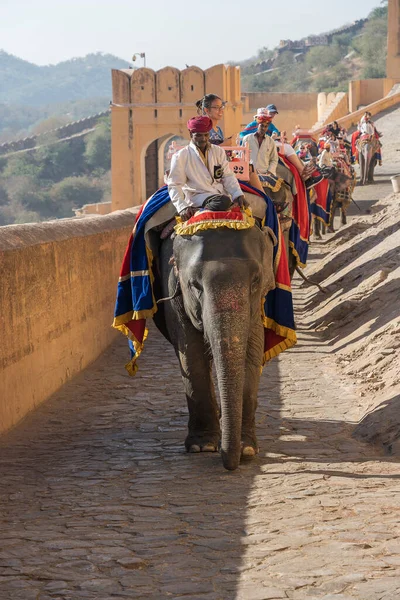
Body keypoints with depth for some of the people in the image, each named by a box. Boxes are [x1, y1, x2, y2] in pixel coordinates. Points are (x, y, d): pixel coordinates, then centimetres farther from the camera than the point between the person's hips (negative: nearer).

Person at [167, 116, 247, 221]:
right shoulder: (180, 156, 3)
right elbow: (174, 185, -2)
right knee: (223, 201, -33)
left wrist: (238, 194, -7)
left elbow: (228, 177, 13)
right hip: (198, 196, -6)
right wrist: (182, 207, -19)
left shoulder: (218, 151, 16)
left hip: (220, 194, 6)